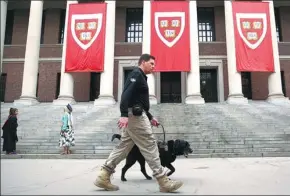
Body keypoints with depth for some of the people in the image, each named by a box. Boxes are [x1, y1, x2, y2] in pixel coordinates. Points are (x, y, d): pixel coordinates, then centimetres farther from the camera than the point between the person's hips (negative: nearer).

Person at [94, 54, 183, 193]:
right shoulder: (136, 74, -6)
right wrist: (124, 114, -32)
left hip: (135, 115, 11)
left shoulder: (140, 77, 25)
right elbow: (126, 93, -21)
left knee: (124, 146, 9)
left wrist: (150, 117, 25)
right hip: (135, 115, -11)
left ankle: (103, 176, 10)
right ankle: (163, 181, -1)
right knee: (149, 146, -7)